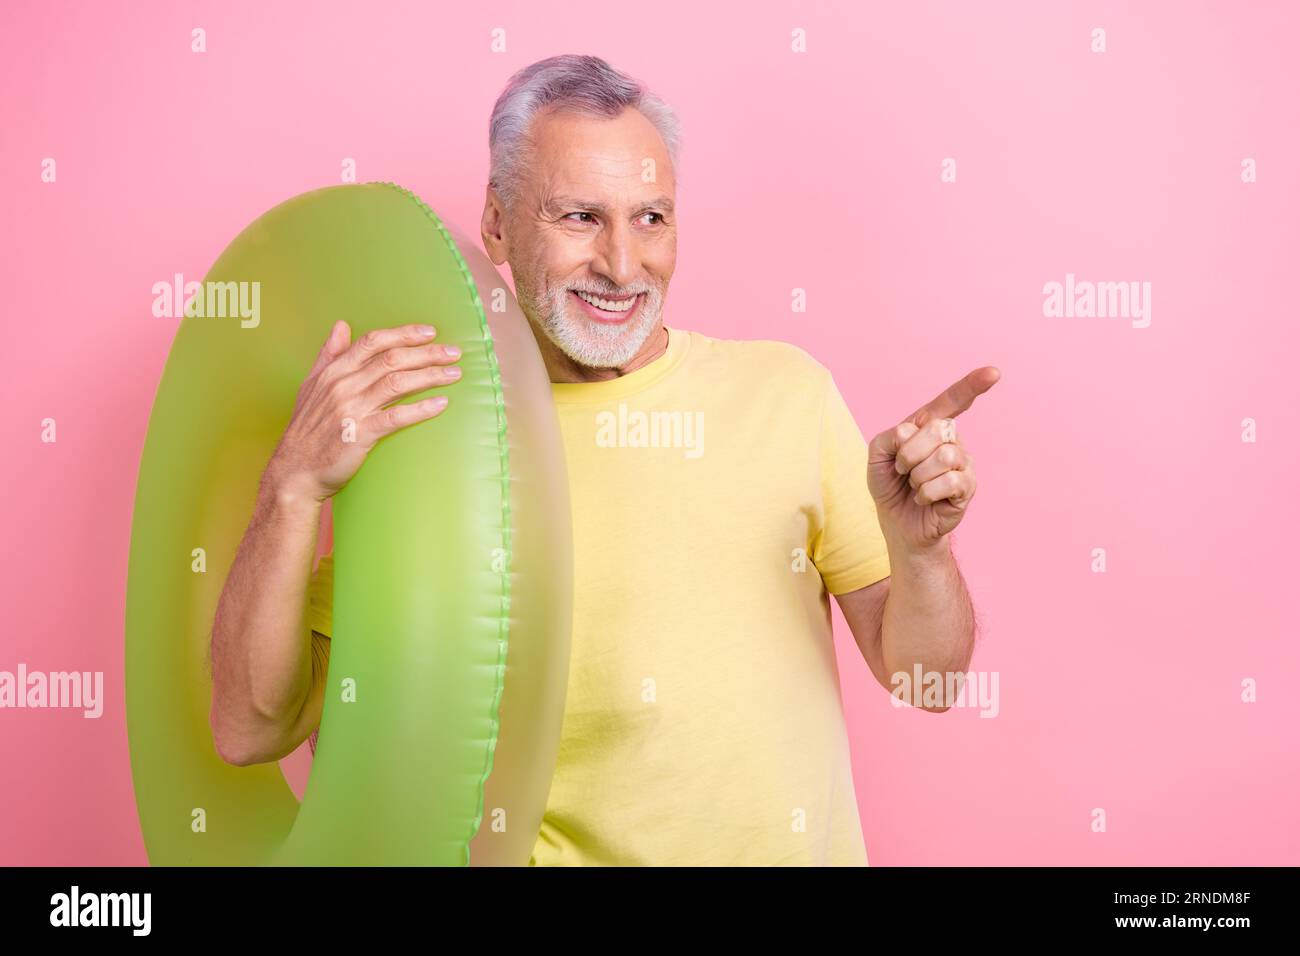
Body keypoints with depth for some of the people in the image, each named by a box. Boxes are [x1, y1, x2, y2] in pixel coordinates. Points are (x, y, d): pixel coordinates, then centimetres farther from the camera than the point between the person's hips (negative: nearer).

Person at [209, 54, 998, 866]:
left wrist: (917, 546, -17)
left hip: (805, 846, 3)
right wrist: (295, 487, -22)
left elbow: (926, 677, 3)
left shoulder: (784, 388, 2)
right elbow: (250, 729, -9)